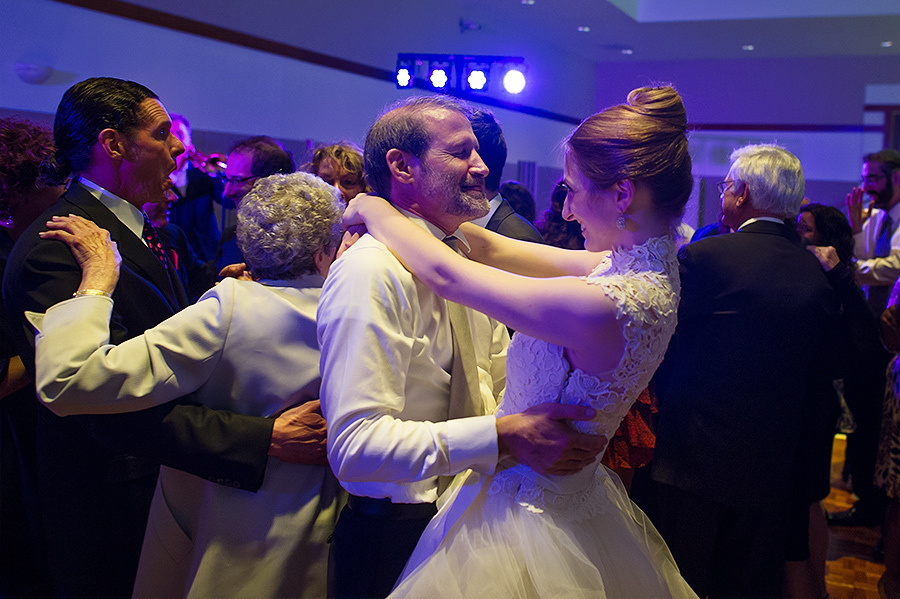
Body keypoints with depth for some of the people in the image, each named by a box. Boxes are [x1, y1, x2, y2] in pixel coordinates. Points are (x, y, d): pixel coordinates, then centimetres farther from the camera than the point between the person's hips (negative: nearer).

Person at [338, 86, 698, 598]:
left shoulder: (605, 306, -32)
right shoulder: (640, 265, -4)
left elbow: (444, 273, -23)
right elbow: (495, 249, 2)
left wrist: (377, 211, -6)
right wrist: (412, 213, 1)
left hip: (525, 513, -8)